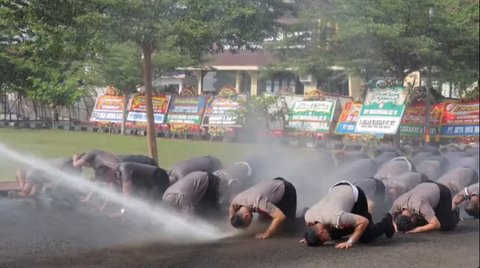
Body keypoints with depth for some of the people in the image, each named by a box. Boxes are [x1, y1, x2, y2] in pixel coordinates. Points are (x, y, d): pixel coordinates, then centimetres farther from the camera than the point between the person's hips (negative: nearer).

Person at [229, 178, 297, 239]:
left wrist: (266, 234, -40)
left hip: (286, 189, -6)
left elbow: (281, 217, -46)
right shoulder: (235, 202, -21)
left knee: (288, 222, -8)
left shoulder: (258, 203, -45)